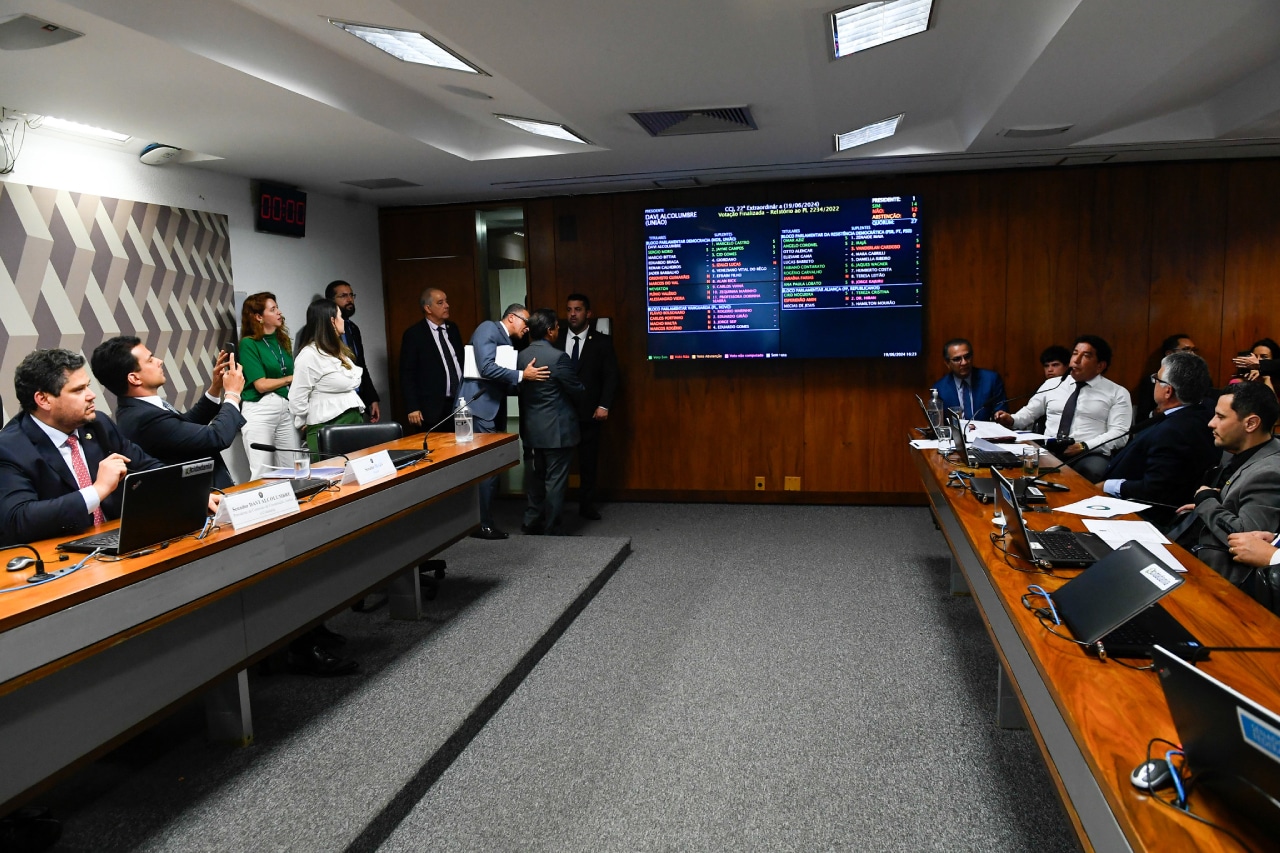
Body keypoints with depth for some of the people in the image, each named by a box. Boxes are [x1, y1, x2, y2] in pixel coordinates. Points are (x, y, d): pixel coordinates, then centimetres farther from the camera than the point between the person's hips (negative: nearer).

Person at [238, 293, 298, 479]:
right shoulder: (249, 343, -6)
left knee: (291, 471, 5)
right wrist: (293, 378, -1)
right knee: (262, 473, -4)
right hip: (259, 410, -6)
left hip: (286, 408, 6)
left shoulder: (283, 340, 13)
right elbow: (261, 385, -12)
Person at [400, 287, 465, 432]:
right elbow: (407, 374, -5)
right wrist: (412, 408, -12)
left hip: (460, 403, 5)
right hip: (433, 408, -5)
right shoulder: (413, 334, -4)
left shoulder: (453, 329, 13)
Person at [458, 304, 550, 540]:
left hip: (494, 409, 9)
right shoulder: (488, 329, -6)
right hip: (480, 407, -9)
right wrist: (522, 375, -18)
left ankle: (483, 520, 18)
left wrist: (527, 379, 7)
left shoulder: (508, 342, 20)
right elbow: (487, 368, -20)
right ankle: (482, 525, 0)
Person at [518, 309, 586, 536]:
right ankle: (551, 530, 9)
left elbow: (521, 389, 9)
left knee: (538, 475, 20)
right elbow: (578, 391, -11)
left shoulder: (522, 356, 1)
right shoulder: (558, 357, -19)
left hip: (533, 427, 7)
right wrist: (579, 404, 11)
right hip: (557, 429, -7)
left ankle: (532, 522, 28)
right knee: (555, 479, 2)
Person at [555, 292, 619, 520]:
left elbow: (610, 376, -2)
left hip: (589, 412, -1)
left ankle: (588, 505, 16)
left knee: (589, 461, 5)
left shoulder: (602, 341, 3)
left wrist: (604, 405, -13)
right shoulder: (556, 340, 10)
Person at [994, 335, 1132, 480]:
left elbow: (1119, 434, -1)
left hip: (1088, 455, -2)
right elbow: (1029, 413, 26)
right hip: (1047, 451, 3)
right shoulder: (1052, 384, 18)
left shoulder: (1117, 393, 9)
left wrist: (1084, 447, -16)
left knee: (1092, 470, -40)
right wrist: (1011, 420, 2)